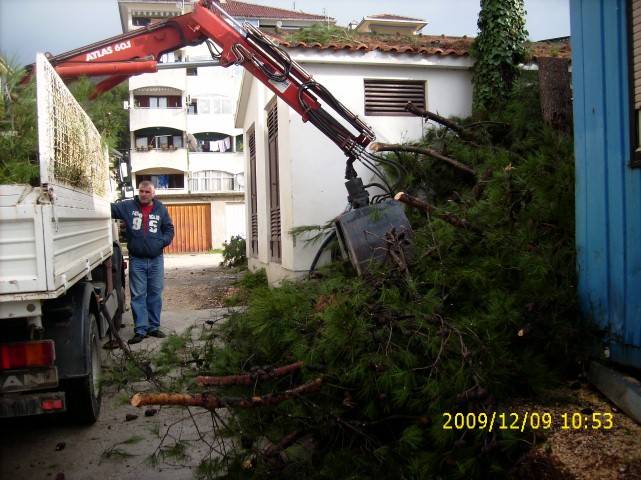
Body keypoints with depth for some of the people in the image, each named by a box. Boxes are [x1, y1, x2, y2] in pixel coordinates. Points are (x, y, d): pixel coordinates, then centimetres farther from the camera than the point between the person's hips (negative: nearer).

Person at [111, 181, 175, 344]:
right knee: (138, 295, 1)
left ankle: (154, 327, 21)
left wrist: (162, 242, -7)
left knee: (155, 294, 9)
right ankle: (140, 330, 8)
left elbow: (169, 229, 9)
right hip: (136, 260, -2)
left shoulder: (161, 209, 5)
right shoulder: (128, 206, 0)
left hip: (156, 260, 2)